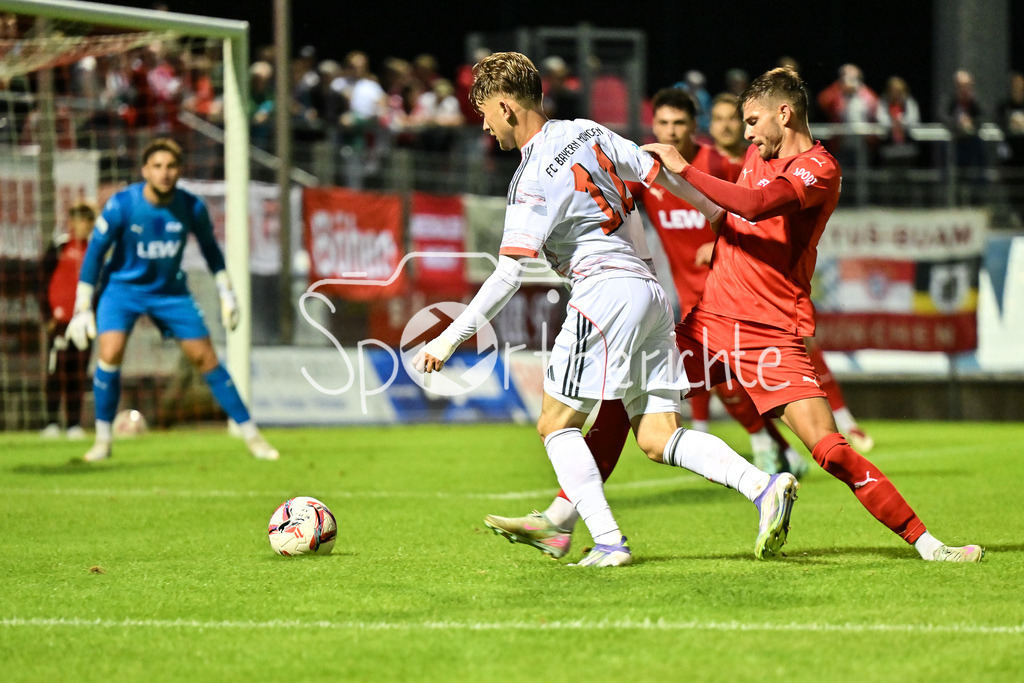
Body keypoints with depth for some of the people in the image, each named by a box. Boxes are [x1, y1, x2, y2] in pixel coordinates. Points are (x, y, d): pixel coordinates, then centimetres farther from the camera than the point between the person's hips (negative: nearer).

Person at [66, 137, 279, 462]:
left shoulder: (192, 208, -14)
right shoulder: (121, 206, -21)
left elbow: (210, 248, 6)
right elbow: (94, 254, -11)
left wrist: (226, 293, 6)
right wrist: (83, 309, -11)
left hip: (170, 290, 2)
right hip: (124, 287, -2)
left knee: (206, 359, -1)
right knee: (110, 352, -23)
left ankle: (251, 435, 9)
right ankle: (102, 440, -6)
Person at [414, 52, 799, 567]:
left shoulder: (535, 179, -10)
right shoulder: (586, 133, 11)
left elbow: (508, 274, -16)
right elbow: (657, 173, 17)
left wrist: (450, 338, -14)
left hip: (605, 289, -8)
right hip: (648, 288, 8)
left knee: (556, 426, 0)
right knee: (657, 438, 6)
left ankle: (608, 542, -9)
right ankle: (764, 487, -12)